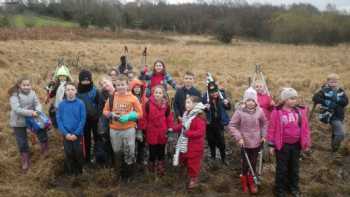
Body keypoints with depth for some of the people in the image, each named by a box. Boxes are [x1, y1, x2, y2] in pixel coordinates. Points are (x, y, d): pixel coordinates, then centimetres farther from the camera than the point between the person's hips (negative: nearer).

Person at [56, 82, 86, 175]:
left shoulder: (80, 103, -7)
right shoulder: (61, 104, -2)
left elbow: (83, 120, -9)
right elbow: (59, 120, -3)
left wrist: (76, 134, -14)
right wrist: (66, 133, -12)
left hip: (78, 135, -1)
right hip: (66, 135, 1)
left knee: (78, 154, 8)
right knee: (68, 154, 11)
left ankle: (79, 172, 27)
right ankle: (69, 172, 29)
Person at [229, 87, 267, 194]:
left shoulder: (259, 111, -7)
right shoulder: (240, 111, -16)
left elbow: (264, 123, 10)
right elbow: (232, 125, -10)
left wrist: (263, 135, 6)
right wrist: (238, 138, -14)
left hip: (256, 142, 3)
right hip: (245, 143, -2)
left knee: (253, 163, 14)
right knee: (245, 163, 7)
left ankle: (251, 181, 36)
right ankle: (244, 182, 33)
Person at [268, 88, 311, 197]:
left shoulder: (301, 111, -2)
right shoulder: (277, 112, -13)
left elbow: (305, 127, 5)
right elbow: (272, 129, -9)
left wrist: (306, 143, 6)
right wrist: (271, 145, -7)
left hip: (296, 144, 4)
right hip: (282, 145, -4)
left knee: (294, 167, 19)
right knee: (282, 168, 10)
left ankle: (294, 187, 38)